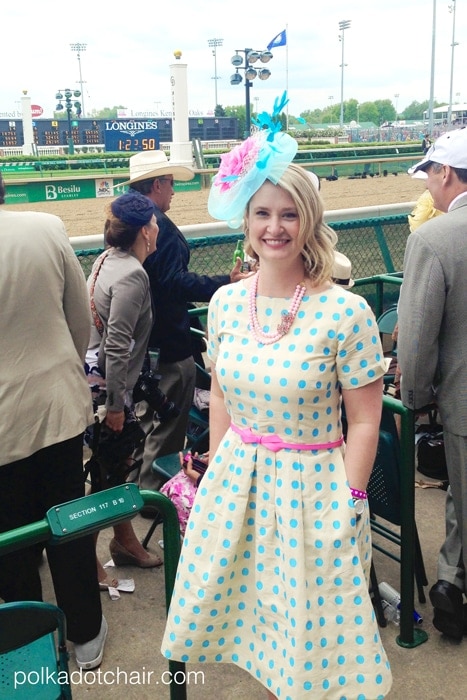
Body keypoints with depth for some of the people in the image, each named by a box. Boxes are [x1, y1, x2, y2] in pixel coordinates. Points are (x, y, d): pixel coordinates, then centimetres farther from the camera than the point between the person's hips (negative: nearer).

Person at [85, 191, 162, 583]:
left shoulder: (108, 259, 8)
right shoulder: (132, 274, -20)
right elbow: (116, 345, -25)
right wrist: (115, 404, -21)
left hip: (98, 375, 9)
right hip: (107, 384, -9)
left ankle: (125, 541, 34)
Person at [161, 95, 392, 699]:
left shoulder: (347, 311, -15)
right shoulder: (225, 302, -2)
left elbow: (364, 422, -9)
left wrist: (348, 509, -9)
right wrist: (214, 476, 10)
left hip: (314, 490, -4)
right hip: (235, 482, 4)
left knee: (312, 630, 13)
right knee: (255, 621, 20)